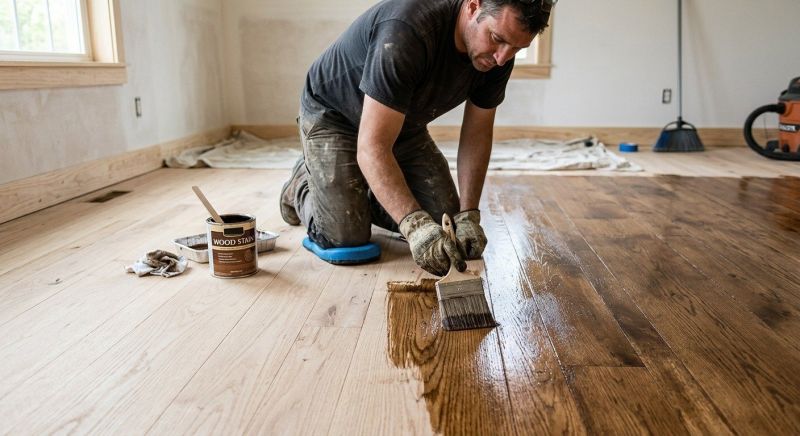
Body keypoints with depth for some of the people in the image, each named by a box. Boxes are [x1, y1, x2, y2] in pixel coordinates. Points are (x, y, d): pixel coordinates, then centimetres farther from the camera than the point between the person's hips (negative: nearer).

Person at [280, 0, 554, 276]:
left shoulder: (498, 55, -17)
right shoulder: (406, 32, -39)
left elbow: (477, 132, -7)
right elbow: (372, 148, -41)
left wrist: (468, 215, -16)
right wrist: (415, 225, -50)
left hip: (403, 124, 6)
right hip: (332, 115, -6)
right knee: (346, 238, -17)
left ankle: (367, 192, 24)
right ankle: (303, 183, 16)